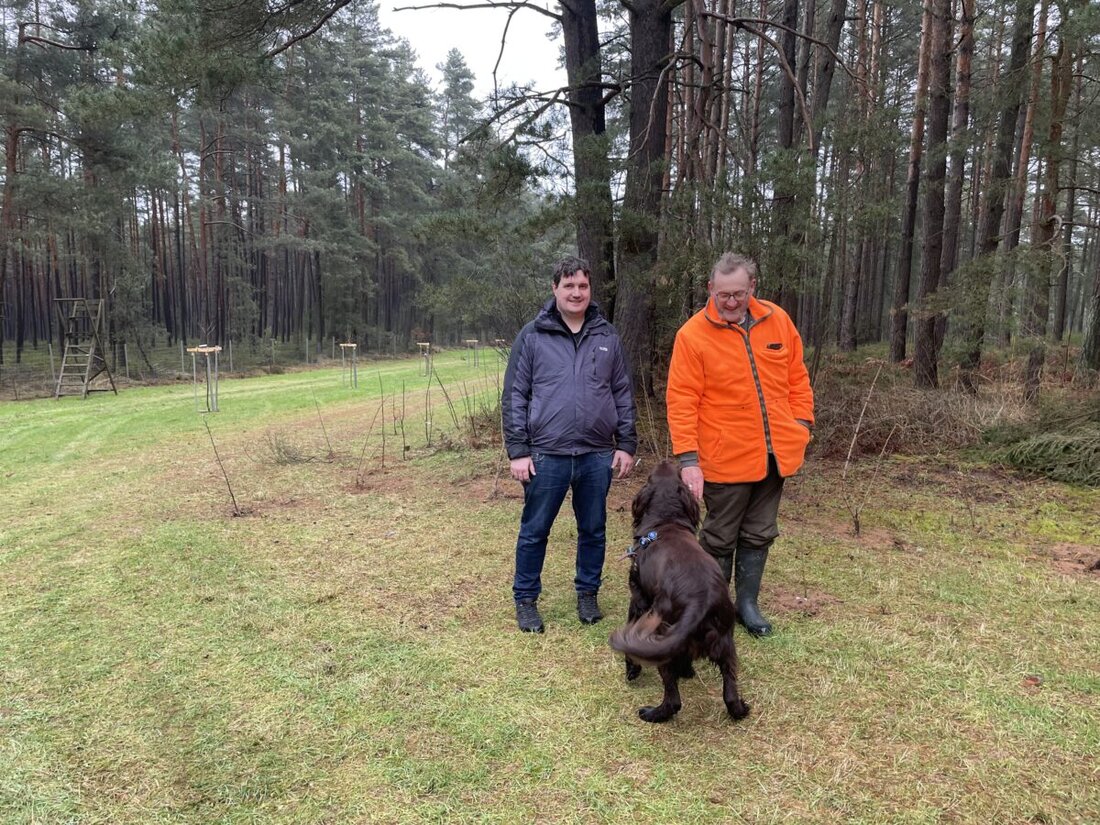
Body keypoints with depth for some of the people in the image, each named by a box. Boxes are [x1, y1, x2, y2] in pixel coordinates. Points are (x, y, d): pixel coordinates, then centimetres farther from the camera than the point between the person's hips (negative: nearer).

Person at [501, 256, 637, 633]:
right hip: (546, 456, -2)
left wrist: (626, 444, 5)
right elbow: (514, 397, -1)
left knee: (593, 531, 14)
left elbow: (623, 394, 11)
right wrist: (518, 451, -6)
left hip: (598, 455, 3)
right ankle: (526, 599, 24)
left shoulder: (607, 337, 8)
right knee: (534, 532, 7)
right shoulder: (532, 337, -1)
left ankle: (587, 594, 31)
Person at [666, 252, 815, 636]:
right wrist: (688, 458, -19)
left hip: (775, 454, 4)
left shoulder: (778, 321, 2)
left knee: (759, 535, 15)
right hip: (725, 458, -4)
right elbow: (681, 400, -14)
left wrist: (802, 424, 4)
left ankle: (747, 602, 30)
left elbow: (797, 379, 11)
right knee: (720, 539, 9)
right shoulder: (693, 334, -11)